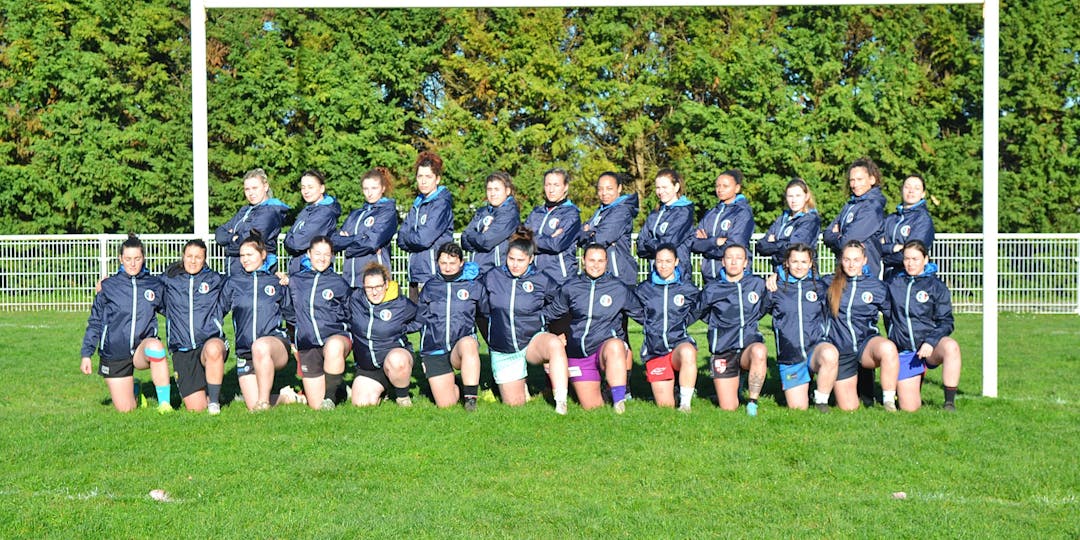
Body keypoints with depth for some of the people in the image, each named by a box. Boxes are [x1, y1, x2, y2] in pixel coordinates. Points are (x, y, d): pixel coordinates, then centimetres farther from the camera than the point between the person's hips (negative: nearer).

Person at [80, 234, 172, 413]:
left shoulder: (155, 286, 3)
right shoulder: (108, 286, 0)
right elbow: (94, 322, 6)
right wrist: (86, 354, 3)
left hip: (143, 347, 0)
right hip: (114, 353, 0)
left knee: (154, 345, -38)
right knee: (125, 409, 0)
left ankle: (164, 402, -26)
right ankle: (133, 390, 39)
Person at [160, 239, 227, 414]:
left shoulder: (215, 280, 10)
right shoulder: (169, 280, 11)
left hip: (211, 341, -1)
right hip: (182, 351, 1)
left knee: (213, 349, -41)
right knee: (196, 408, -9)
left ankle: (214, 400, -20)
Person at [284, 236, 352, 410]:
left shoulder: (339, 283, 5)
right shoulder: (295, 280, 8)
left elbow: (349, 316, 17)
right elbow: (289, 313, 23)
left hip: (336, 337, -2)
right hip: (307, 346, 2)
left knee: (334, 347, -42)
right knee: (316, 405, -4)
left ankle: (330, 396, -21)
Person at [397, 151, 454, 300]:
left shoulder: (441, 204, -8)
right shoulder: (417, 204, 17)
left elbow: (424, 239, -16)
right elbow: (401, 239, 11)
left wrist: (407, 237, 2)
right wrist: (414, 237, -7)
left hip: (435, 276, -8)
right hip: (415, 275, 8)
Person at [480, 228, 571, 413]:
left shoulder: (542, 281, -3)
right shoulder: (491, 278, 0)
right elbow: (481, 309, 15)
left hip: (533, 341, -2)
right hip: (503, 352, 2)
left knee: (555, 344, -38)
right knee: (514, 403, -1)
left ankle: (561, 403, -37)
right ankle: (521, 384, 35)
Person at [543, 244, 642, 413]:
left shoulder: (619, 289, 3)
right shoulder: (570, 288, 5)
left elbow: (641, 313, 14)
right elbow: (549, 312, 19)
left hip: (607, 344, -2)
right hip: (579, 353, 2)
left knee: (615, 346, -40)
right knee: (591, 406, -6)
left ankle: (619, 400, -32)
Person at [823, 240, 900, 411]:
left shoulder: (876, 286, 4)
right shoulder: (829, 283, 5)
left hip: (866, 342, 0)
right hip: (840, 349, 0)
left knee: (887, 348, -38)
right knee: (848, 408, -5)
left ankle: (889, 402, -23)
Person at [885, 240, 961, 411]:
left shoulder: (936, 286, 2)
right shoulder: (894, 284, 9)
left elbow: (946, 322, -4)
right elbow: (888, 317, 21)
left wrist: (930, 342, -19)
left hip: (930, 347, -2)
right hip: (904, 352, 2)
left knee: (951, 347, -39)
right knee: (909, 408, -5)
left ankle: (950, 402, -28)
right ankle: (917, 381, 32)